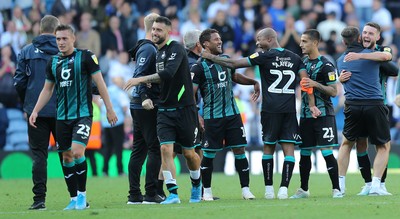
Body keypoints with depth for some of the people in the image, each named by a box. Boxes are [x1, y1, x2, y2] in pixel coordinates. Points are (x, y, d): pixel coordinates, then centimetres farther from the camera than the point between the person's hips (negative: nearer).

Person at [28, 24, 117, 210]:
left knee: (77, 152, -18)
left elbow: (100, 83, -2)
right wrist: (35, 111, 10)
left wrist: (109, 109, -4)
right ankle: (74, 199, 13)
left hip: (83, 114, -5)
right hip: (62, 116, 5)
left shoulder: (85, 57, -4)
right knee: (66, 157, 5)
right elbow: (47, 89, 19)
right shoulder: (53, 62, 10)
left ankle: (82, 194, -5)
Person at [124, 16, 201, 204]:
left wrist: (141, 79, -28)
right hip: (164, 109, 6)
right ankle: (173, 194, -11)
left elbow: (168, 73, -29)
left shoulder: (176, 49, -13)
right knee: (166, 149, -11)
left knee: (189, 153, 6)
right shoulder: (158, 52, 12)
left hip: (184, 109, -6)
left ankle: (197, 184, 33)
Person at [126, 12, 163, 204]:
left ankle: (134, 195, 11)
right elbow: (139, 75, -22)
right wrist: (144, 97, -32)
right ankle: (151, 194, -8)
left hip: (139, 105, 10)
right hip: (148, 107, -10)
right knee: (155, 149, -7)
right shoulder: (149, 49, -12)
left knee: (139, 150, 9)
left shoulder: (147, 48, 17)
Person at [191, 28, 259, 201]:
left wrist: (253, 82, 19)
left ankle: (245, 189, 4)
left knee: (239, 150, 0)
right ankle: (207, 191, 15)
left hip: (232, 114, 5)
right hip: (212, 117, -5)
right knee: (209, 154, 2)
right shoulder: (199, 67, -10)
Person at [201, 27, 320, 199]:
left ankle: (268, 188, 11)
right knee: (289, 148, 0)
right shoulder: (294, 58, 10)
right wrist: (312, 104, 5)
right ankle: (284, 188, -11)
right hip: (290, 110, 3)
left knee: (268, 147, 9)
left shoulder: (265, 57, -3)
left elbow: (234, 64, -3)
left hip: (270, 109, -3)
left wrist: (211, 57, 7)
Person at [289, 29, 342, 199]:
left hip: (323, 114, -7)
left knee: (327, 152, -10)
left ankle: (336, 189, -6)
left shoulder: (325, 65, -9)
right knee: (304, 153, 10)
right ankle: (303, 190, 20)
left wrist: (316, 84, -22)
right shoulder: (303, 63, 12)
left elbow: (333, 91, -12)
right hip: (306, 114, 7)